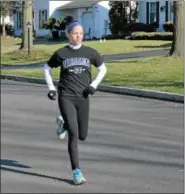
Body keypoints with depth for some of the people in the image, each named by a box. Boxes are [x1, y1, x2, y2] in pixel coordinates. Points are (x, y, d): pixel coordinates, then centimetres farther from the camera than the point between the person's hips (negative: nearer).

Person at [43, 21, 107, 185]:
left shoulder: (90, 53, 3)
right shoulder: (61, 53, 0)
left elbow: (103, 68, 15)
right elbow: (47, 68, 15)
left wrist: (94, 85, 1)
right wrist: (51, 88, 4)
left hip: (82, 98, 3)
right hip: (65, 97, -2)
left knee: (82, 136, 7)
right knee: (74, 134, -13)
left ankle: (63, 123, 40)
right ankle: (76, 172, -5)